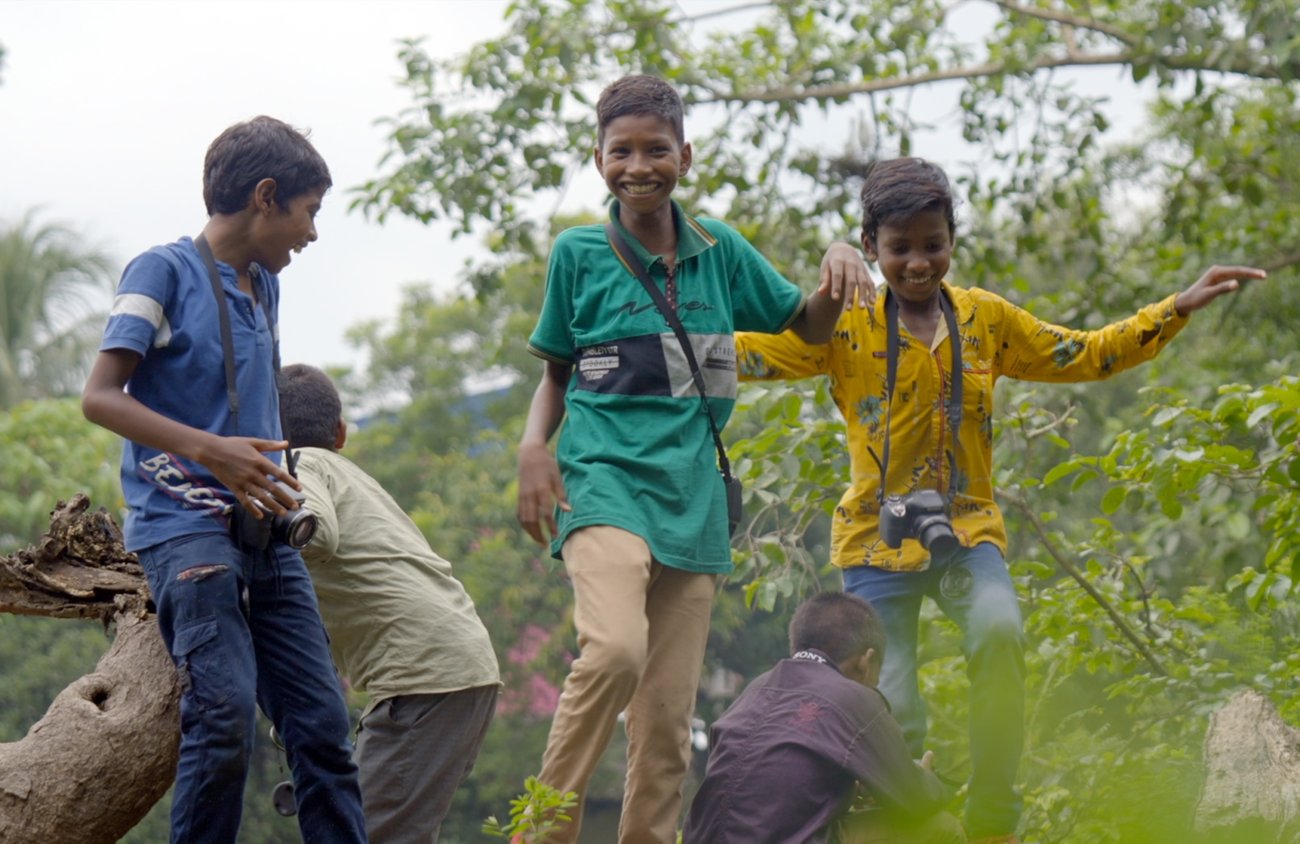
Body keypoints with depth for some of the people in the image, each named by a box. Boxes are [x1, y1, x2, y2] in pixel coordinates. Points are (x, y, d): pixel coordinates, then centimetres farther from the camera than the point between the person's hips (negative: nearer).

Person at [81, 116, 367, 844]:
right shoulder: (164, 272, -4)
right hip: (184, 528, -7)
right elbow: (100, 396, -12)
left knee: (323, 723, 2)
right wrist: (210, 451, -22)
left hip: (264, 532, 8)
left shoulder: (264, 286, 17)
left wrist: (269, 476, 15)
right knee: (227, 717, -19)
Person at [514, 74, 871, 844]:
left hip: (691, 499, 4)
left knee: (669, 716, 3)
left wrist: (840, 267, 0)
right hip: (604, 481, -4)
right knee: (614, 650, -30)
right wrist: (534, 445, -6)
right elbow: (557, 372, 13)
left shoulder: (720, 249, 11)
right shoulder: (580, 253, 4)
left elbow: (809, 327, 21)